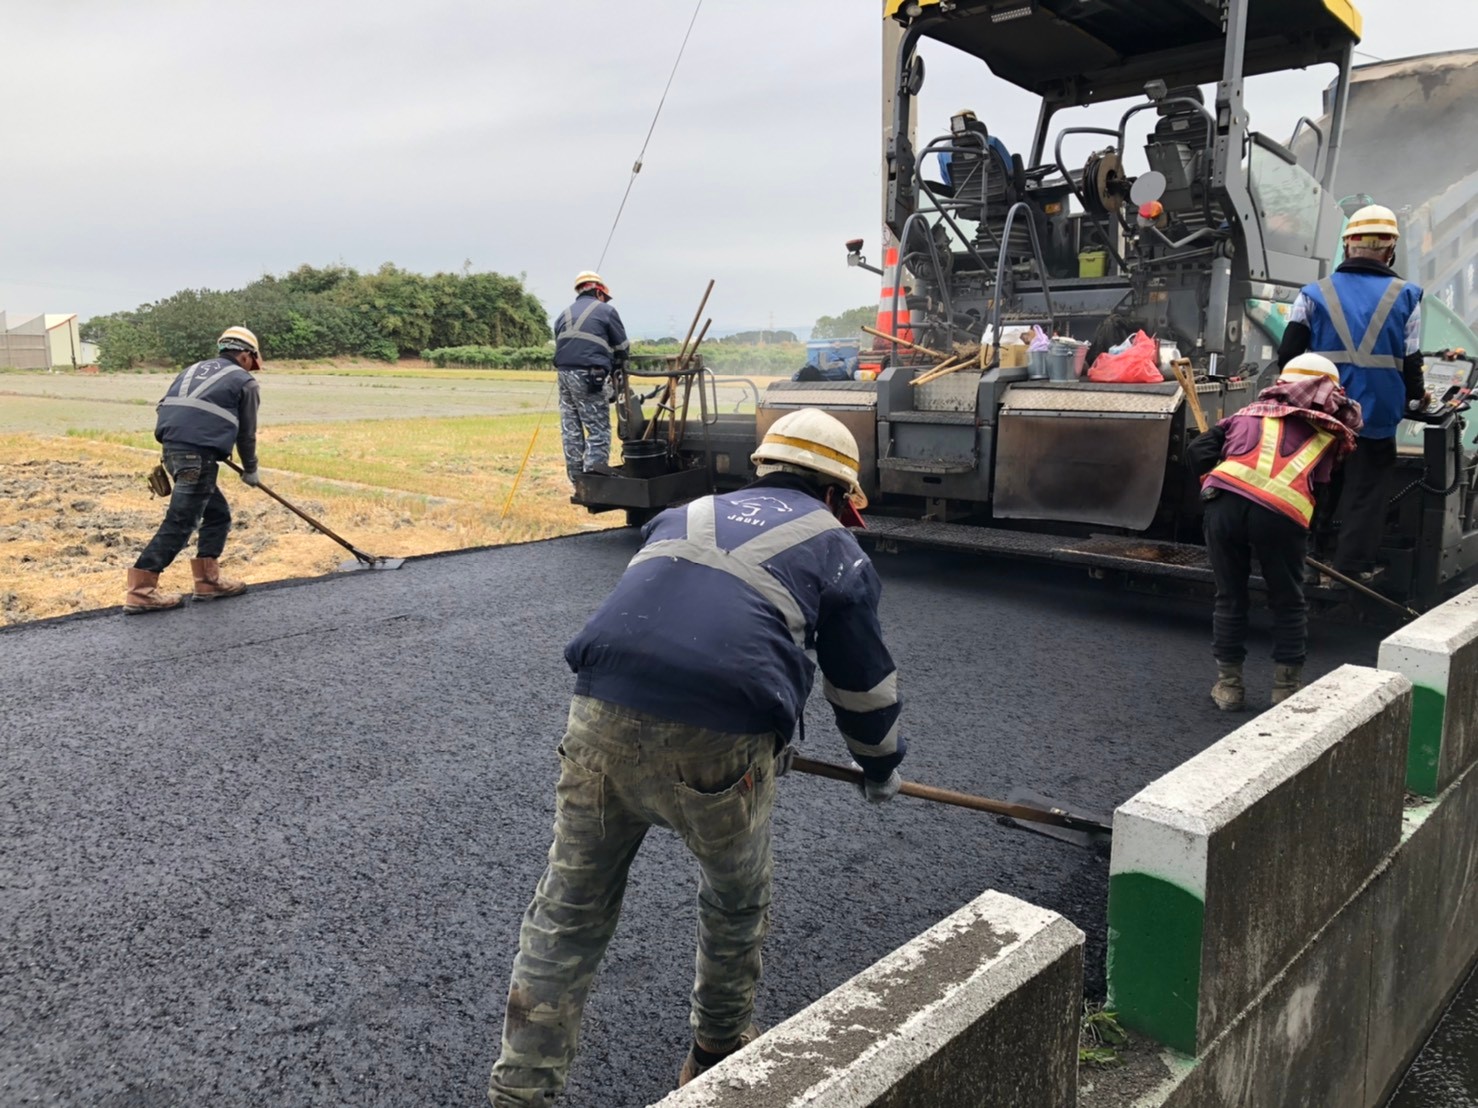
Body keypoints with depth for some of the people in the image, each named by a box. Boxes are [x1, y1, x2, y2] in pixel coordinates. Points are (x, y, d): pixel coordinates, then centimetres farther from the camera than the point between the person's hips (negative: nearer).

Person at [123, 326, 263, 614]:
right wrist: (250, 470, 24)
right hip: (199, 454, -8)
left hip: (173, 448, 8)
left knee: (218, 513, 19)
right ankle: (140, 590, -10)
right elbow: (246, 433, 10)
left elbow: (167, 408, 21)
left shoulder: (193, 370, 26)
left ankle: (207, 580, 20)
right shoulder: (244, 381, 8)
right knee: (179, 523, -7)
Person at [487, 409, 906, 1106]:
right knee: (736, 900, 24)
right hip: (717, 742, -3)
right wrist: (881, 768, 41)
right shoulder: (836, 549, 16)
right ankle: (719, 1050, 44)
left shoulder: (683, 516, 27)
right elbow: (863, 684, 23)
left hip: (601, 716, 3)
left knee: (568, 910, 16)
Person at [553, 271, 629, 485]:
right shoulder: (606, 311, 4)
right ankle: (594, 471, -17)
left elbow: (559, 344, 19)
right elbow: (622, 347, 5)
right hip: (588, 376, -6)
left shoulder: (565, 314, 22)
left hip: (564, 372, 6)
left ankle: (577, 478, 13)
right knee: (598, 428, -4)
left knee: (571, 428, 10)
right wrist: (615, 367, 23)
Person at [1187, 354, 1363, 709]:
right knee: (1288, 603, 19)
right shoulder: (1332, 430, 25)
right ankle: (1286, 690, 25)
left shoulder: (1252, 412, 27)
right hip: (1282, 513, -1)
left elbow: (1199, 451, 19)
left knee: (1230, 598, 19)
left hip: (1224, 501, 2)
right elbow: (1322, 483, 22)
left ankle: (1228, 686, 24)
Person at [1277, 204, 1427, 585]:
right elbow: (1411, 363, -2)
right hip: (1377, 417, -1)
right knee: (1365, 494, 10)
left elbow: (1287, 356, -3)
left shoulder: (1315, 293, -1)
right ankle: (1353, 568, 12)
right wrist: (1417, 396, 19)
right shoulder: (1405, 297, -2)